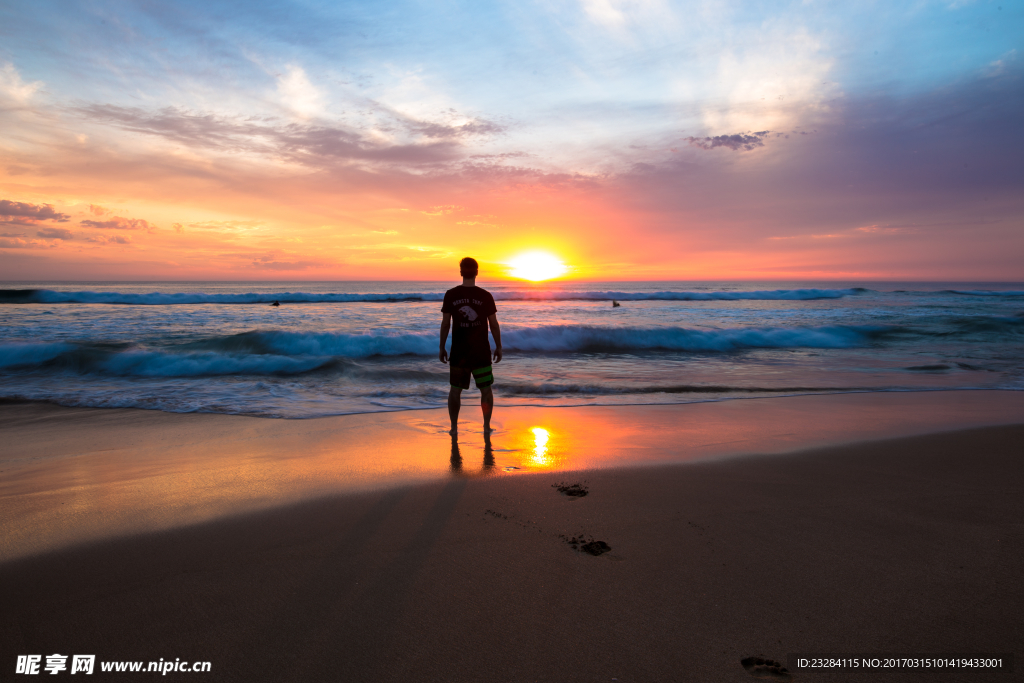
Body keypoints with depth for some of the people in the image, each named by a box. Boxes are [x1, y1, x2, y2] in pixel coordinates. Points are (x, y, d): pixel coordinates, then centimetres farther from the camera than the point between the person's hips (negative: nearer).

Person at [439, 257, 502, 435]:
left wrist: (442, 348, 7)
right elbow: (494, 324, -3)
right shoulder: (485, 296, -6)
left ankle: (454, 427, 15)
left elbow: (445, 324, -2)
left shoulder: (450, 295, -4)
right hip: (481, 352, -1)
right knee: (485, 389, 14)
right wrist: (498, 347, 8)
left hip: (458, 351, 1)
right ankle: (487, 426, 16)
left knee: (455, 389, 13)